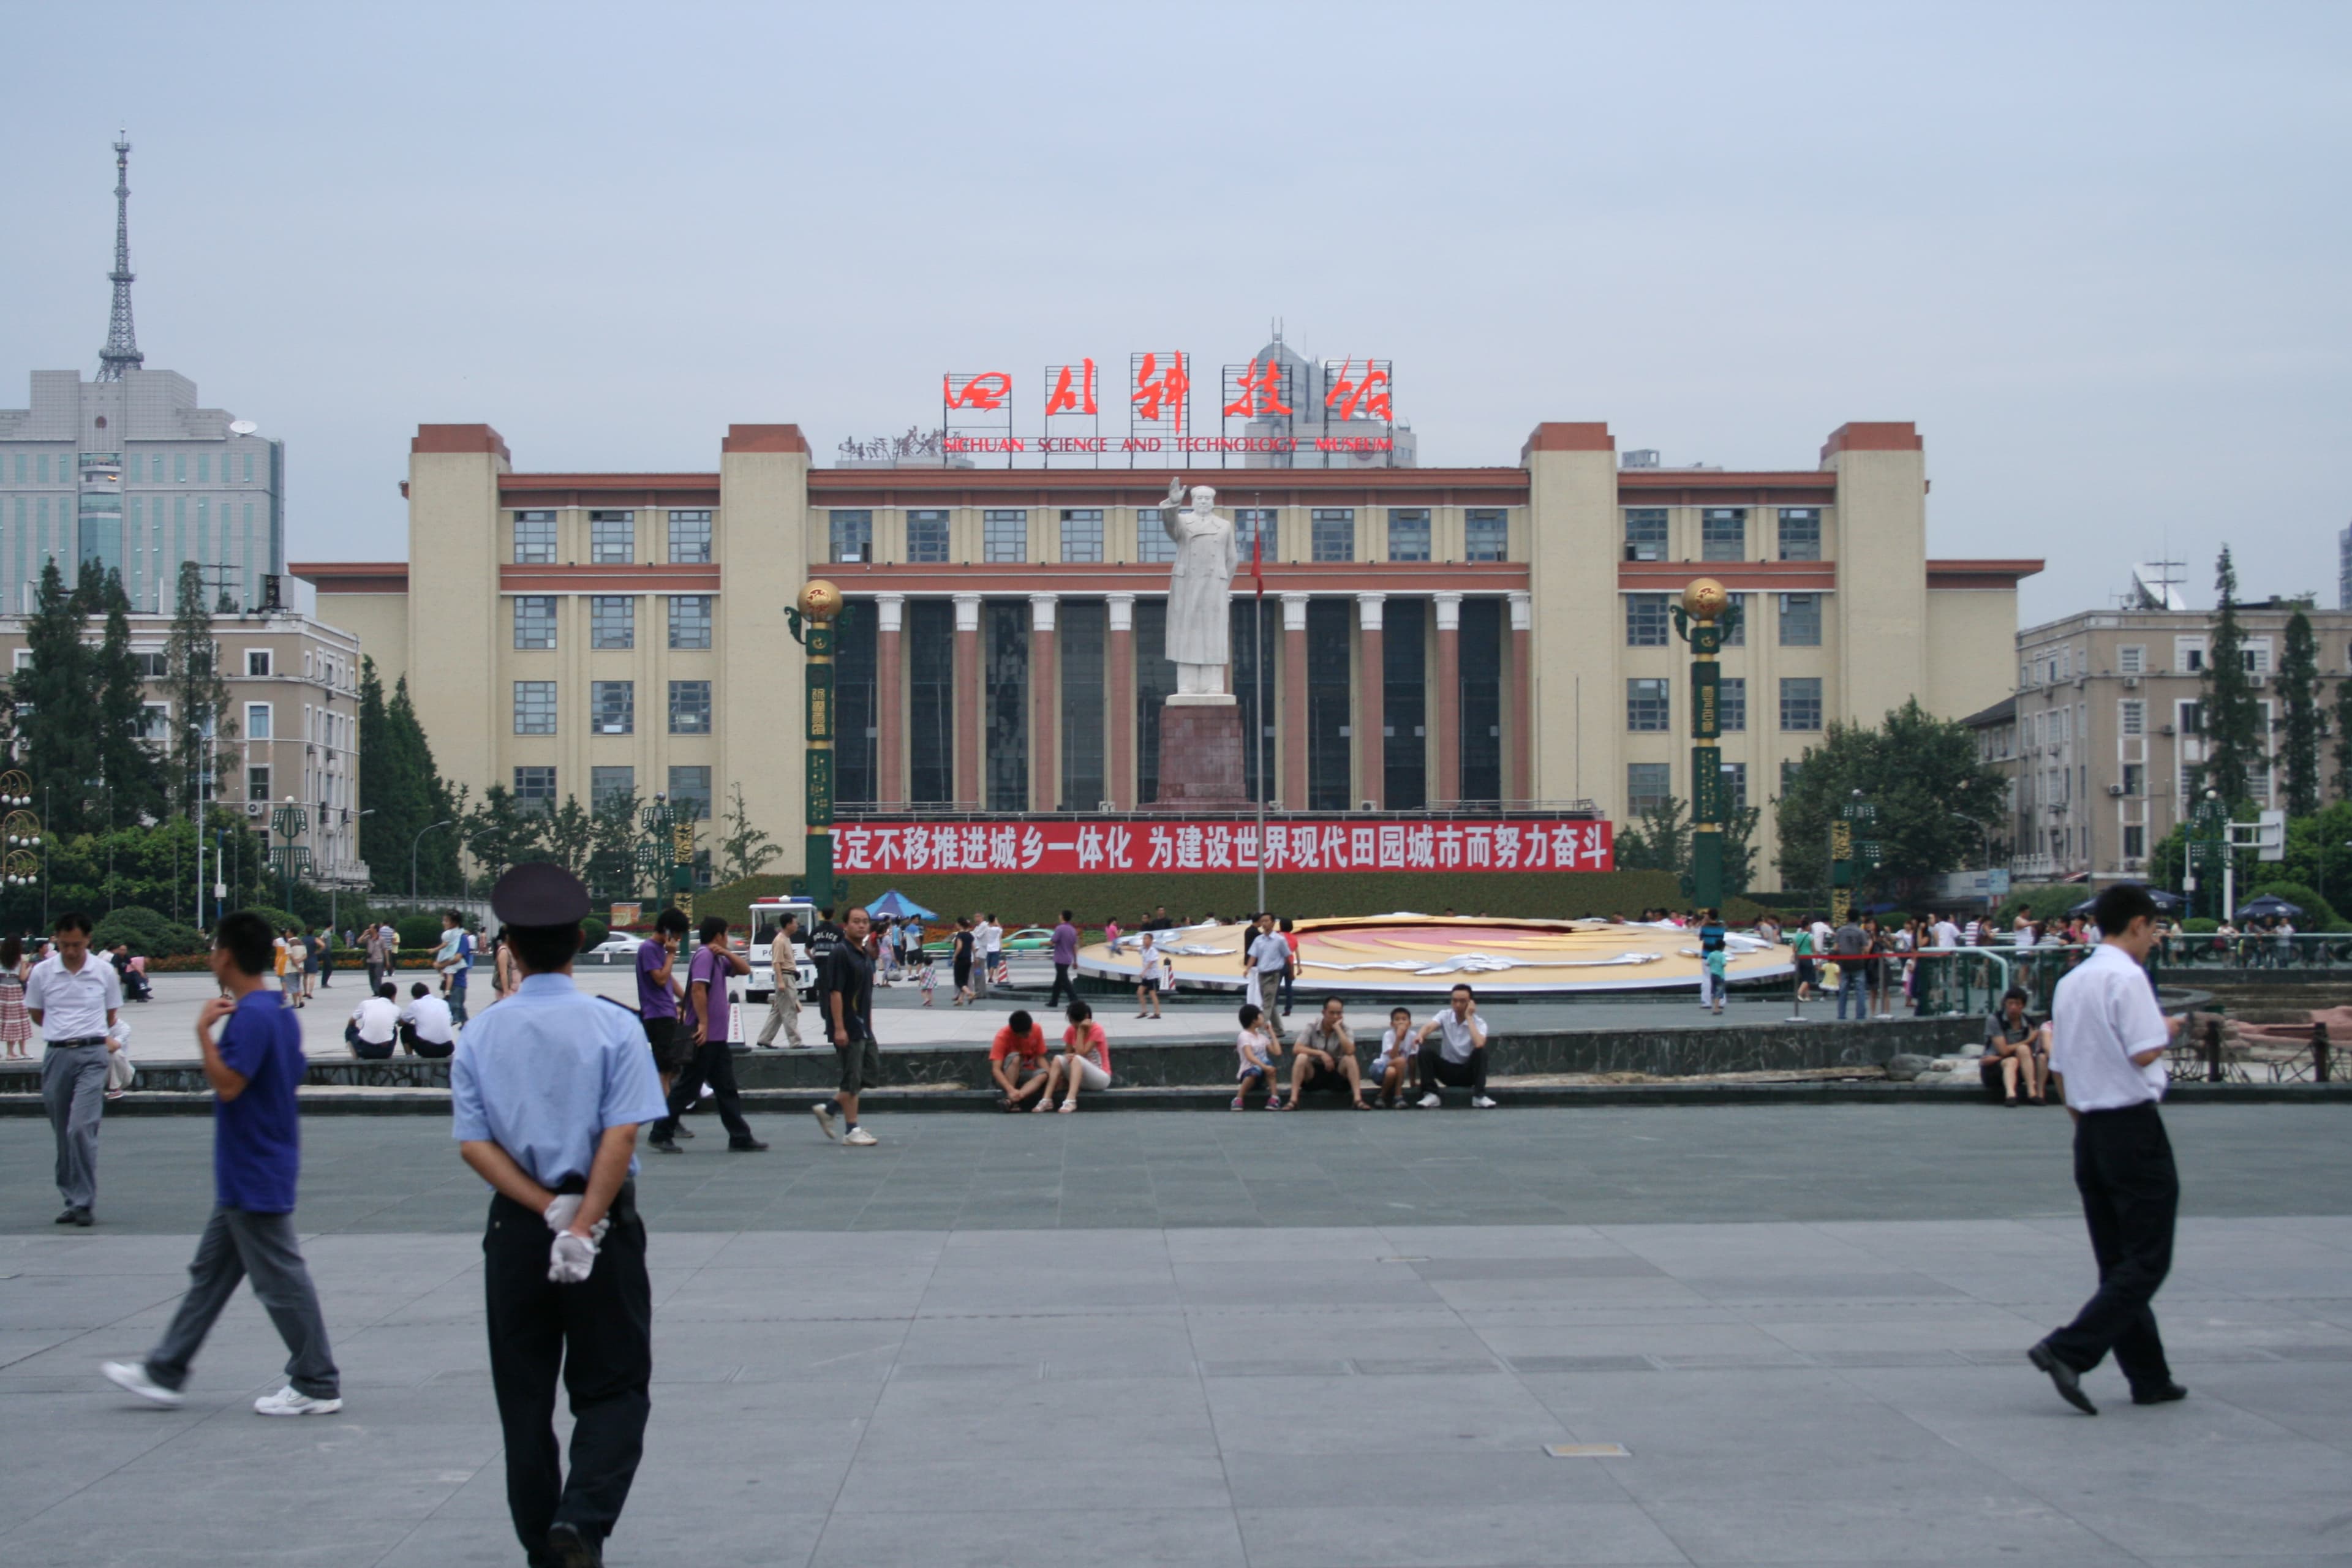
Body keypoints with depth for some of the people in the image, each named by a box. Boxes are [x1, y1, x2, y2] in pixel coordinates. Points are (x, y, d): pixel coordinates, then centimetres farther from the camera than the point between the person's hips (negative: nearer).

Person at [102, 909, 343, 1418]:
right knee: (209, 1274, 15)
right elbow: (292, 1078, 18)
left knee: (281, 1282, -3)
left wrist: (204, 1030, -19)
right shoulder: (279, 1011, 11)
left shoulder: (251, 1016, -20)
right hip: (244, 1179, 10)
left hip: (255, 1180, -10)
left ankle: (318, 1386, 4)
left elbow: (228, 1085, -26)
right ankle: (164, 1373, 22)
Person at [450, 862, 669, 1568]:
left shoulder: (479, 1036, 0)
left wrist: (548, 1210, -9)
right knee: (612, 1390, 4)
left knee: (524, 1397, 12)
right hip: (607, 1228, -2)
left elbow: (474, 1144, -6)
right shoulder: (613, 1027, -8)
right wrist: (582, 1223, -16)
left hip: (516, 1227, 2)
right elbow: (621, 1136, -16)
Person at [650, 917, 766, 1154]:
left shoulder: (717, 959, 17)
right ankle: (661, 1134, 5)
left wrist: (727, 953, 2)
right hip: (704, 1036, -10)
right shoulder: (704, 956, -12)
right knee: (687, 1088, -3)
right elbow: (698, 989, -22)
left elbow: (745, 970, 19)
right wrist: (703, 1023, -25)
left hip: (717, 1037, 10)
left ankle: (741, 1139, 8)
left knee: (727, 1090, 8)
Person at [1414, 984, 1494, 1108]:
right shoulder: (1445, 1016, -5)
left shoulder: (1479, 1023, -10)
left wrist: (1469, 1017, -23)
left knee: (1481, 1051, -31)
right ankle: (1431, 1095, -21)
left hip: (1469, 1071, -2)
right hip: (1447, 1070, 2)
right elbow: (1429, 1026, -27)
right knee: (1424, 1051, -23)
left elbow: (1479, 1044, -32)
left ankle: (1479, 1096, -26)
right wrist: (1420, 1035, -52)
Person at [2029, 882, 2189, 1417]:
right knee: (2146, 1263, -4)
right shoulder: (2127, 977, -12)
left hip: (2090, 1131, 9)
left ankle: (2148, 1377, 17)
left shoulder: (2071, 982, 12)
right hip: (2134, 1127, -8)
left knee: (2118, 1263, 12)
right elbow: (2143, 1053, -20)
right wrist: (2168, 1031, 0)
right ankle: (2067, 1351, -16)